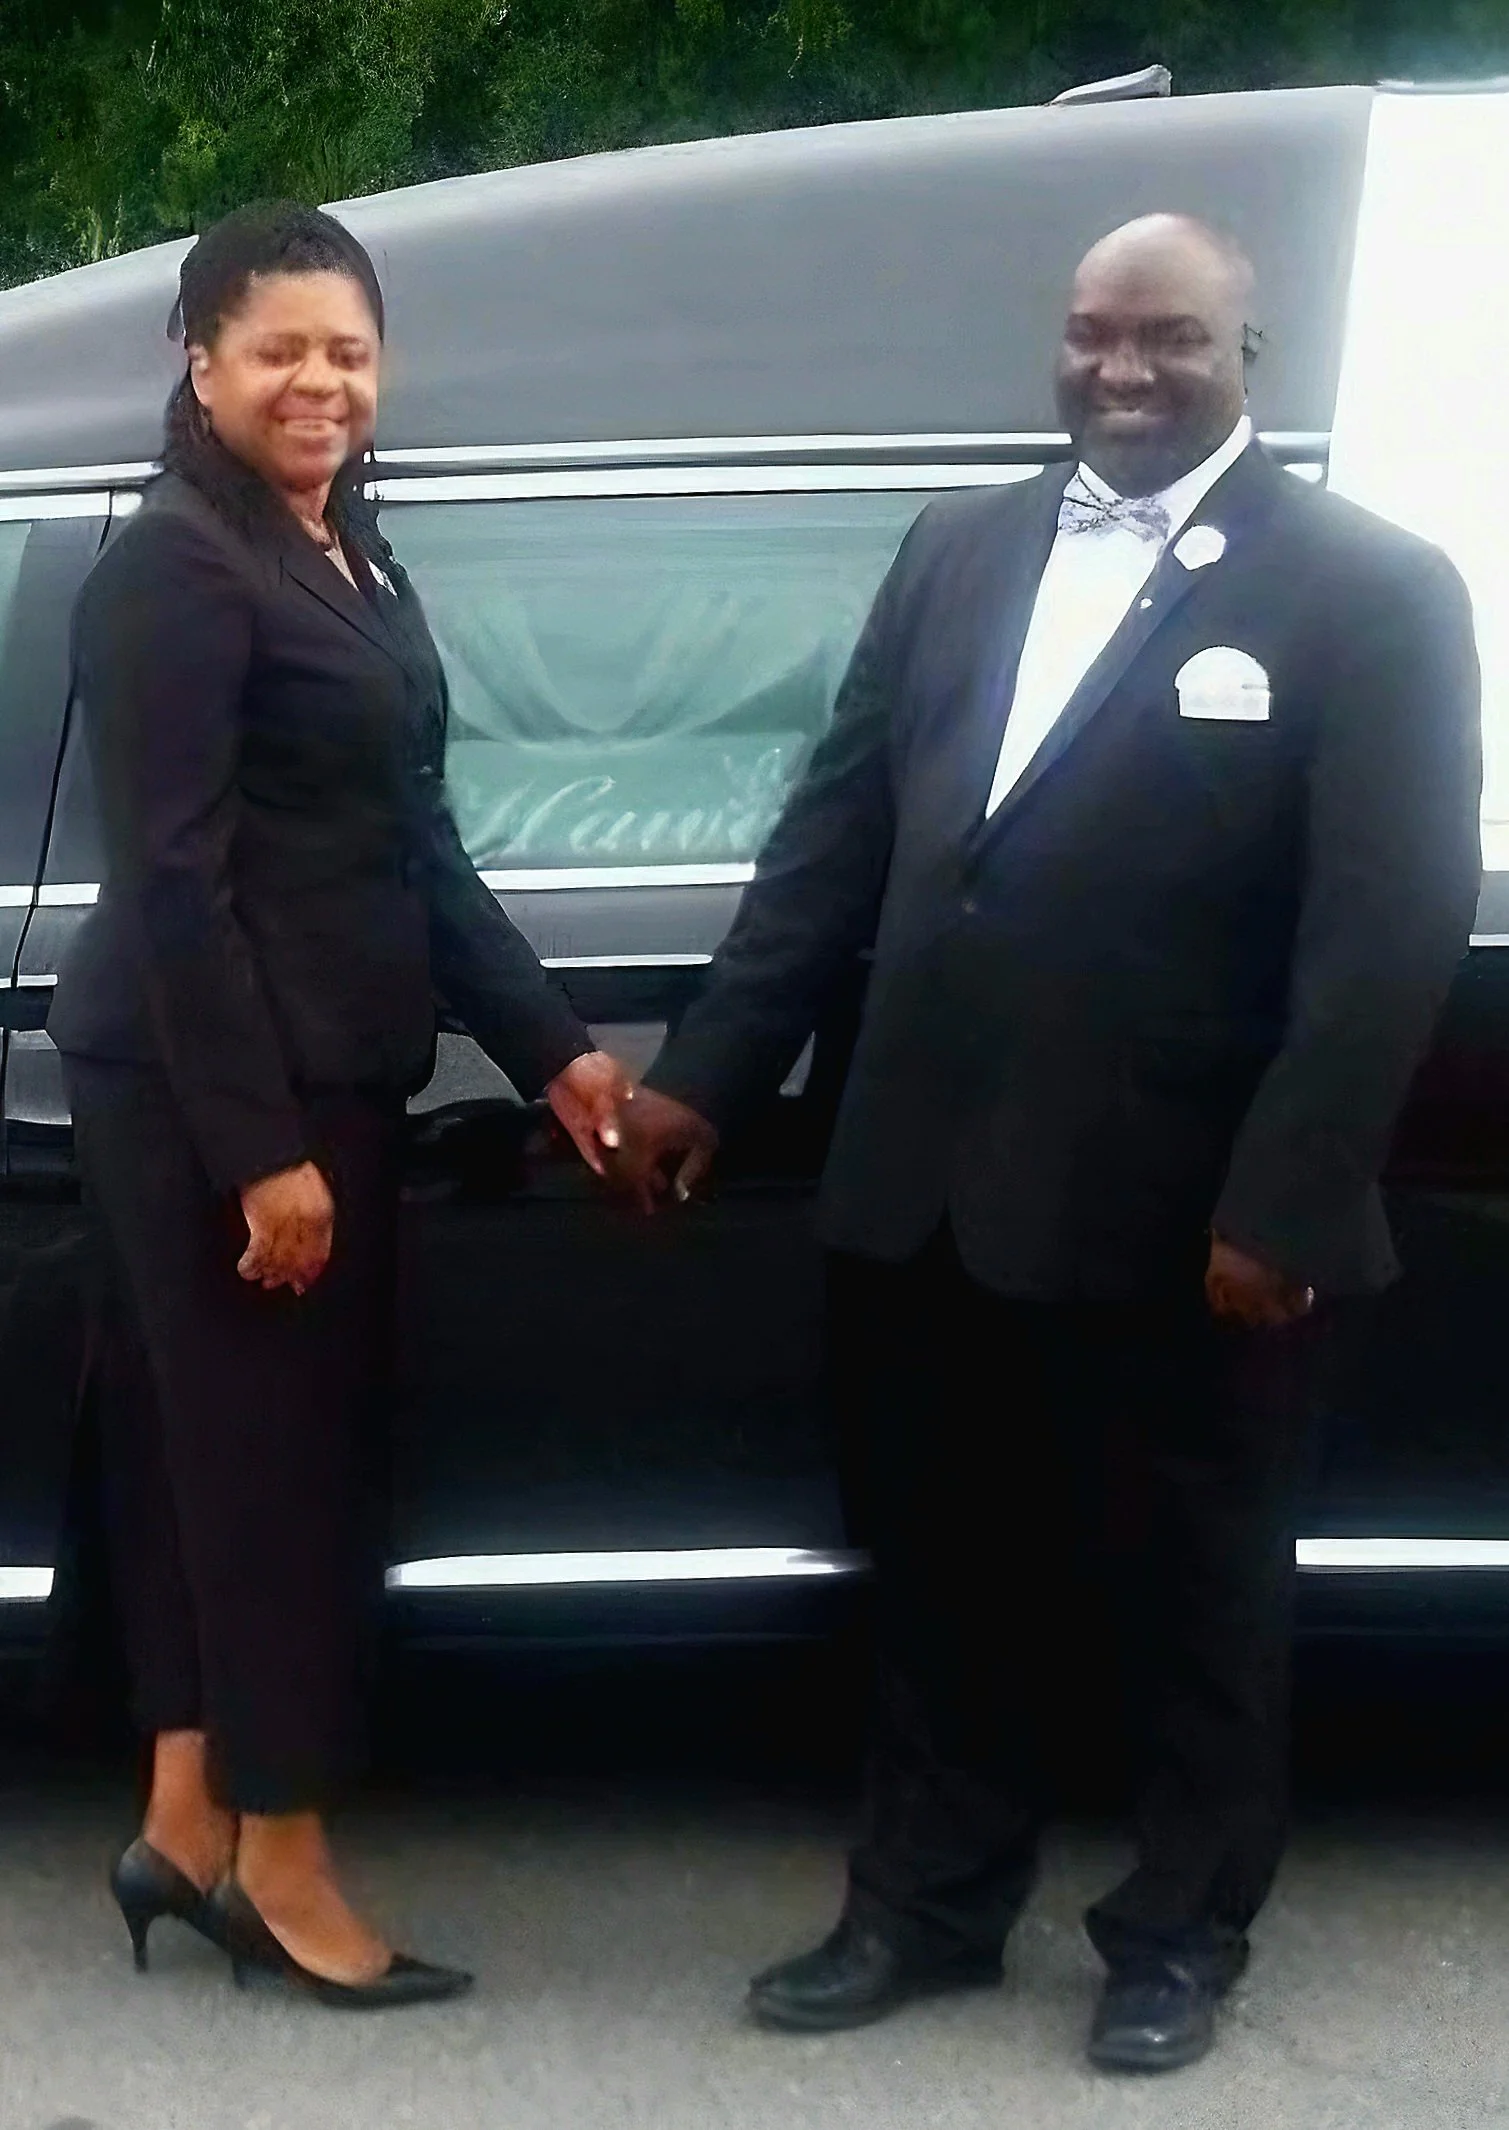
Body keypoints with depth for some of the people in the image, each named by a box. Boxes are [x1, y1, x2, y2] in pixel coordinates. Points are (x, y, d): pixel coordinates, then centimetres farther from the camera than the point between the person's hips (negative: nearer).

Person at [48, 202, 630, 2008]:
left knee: (226, 1447, 13)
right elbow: (171, 879, -18)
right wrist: (261, 1145, -21)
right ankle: (280, 1863, 11)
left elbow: (413, 844, 16)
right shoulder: (174, 568, -13)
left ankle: (188, 1825, 23)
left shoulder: (353, 556, 14)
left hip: (326, 1075, 9)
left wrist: (548, 1048, 11)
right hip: (209, 1091, -9)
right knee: (268, 1453, -2)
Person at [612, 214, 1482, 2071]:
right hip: (932, 1189, 5)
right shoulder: (960, 550, 11)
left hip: (1177, 1220, -4)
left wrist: (1282, 1206, -17)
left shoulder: (1368, 587, -6)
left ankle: (1178, 1937, 29)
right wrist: (706, 1074, 7)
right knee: (945, 1580, 16)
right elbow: (836, 833, 12)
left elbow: (1394, 923, -12)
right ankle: (927, 1907, 32)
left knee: (1187, 1599, 12)